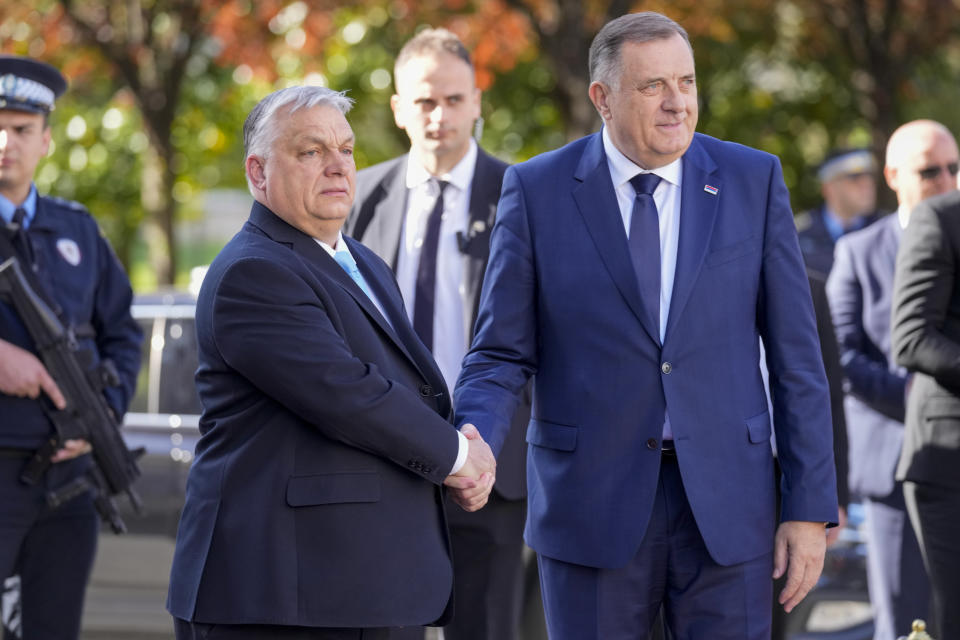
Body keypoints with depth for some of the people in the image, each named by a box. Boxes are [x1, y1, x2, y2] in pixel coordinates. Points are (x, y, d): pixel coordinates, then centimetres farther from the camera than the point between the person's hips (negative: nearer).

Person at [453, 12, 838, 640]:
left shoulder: (753, 180, 2)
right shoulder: (537, 190, -1)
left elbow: (795, 354, 3)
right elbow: (502, 356, 1)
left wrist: (810, 510, -1)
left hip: (726, 503, 1)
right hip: (592, 506, -1)